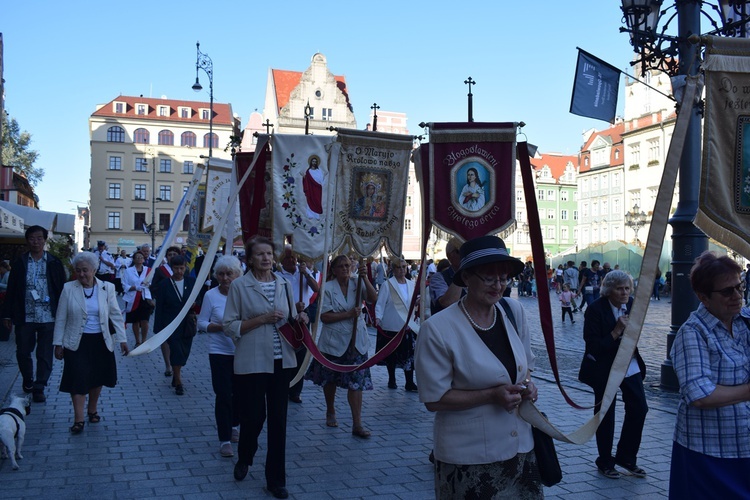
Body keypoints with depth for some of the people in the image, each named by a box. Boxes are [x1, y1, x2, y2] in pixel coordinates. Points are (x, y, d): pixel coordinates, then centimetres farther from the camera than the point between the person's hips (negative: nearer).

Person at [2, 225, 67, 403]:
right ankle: (27, 380, 35)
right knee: (22, 352, 12)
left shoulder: (54, 263, 0)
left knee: (45, 354, 4)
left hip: (48, 316, -1)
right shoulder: (20, 262, 2)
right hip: (25, 316, 1)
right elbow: (11, 289, 3)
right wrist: (7, 314, 1)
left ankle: (39, 388, 17)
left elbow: (62, 289, 2)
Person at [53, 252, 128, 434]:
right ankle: (78, 419, 3)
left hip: (101, 342, 2)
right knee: (78, 379, -5)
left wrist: (122, 339, -5)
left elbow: (116, 315, -1)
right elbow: (61, 318, -1)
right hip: (76, 343, -1)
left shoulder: (107, 288, -5)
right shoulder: (68, 288, -6)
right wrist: (58, 343, -2)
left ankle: (92, 410, 34)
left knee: (97, 378, 13)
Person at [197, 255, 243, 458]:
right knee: (223, 395, -4)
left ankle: (233, 426, 36)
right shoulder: (211, 295, -4)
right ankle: (225, 440, 5)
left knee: (240, 393, 12)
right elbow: (201, 323, -2)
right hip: (220, 352, -2)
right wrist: (220, 327, -18)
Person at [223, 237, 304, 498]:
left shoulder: (284, 284, 8)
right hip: (252, 362, -4)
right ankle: (244, 460, 37)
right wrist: (261, 319, -17)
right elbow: (230, 326, -7)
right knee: (253, 417, 3)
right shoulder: (239, 286, -5)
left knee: (278, 421, 7)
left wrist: (300, 319, -4)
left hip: (282, 361, 4)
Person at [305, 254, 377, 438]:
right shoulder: (328, 288, -5)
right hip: (333, 340, -1)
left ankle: (357, 424, -1)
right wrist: (348, 314, -19)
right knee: (330, 379, 15)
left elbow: (373, 298, -12)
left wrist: (365, 279, -21)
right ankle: (330, 412, 39)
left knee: (357, 381, -4)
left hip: (356, 340, 1)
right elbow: (324, 317, -12)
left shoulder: (356, 283, 3)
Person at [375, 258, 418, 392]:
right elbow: (380, 303, -8)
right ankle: (391, 380, 26)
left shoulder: (411, 284, 9)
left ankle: (409, 383, 6)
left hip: (408, 326, 4)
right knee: (391, 355, 9)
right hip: (391, 326, -3)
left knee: (410, 355, 0)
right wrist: (378, 318, -20)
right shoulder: (387, 285, -5)